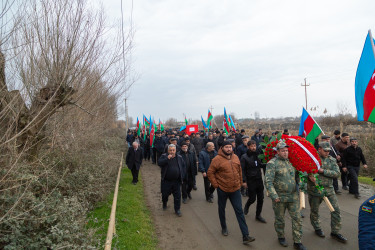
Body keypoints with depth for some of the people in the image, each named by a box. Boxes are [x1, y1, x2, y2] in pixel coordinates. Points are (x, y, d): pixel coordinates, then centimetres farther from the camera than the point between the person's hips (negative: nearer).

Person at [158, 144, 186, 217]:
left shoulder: (179, 157, 4)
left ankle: (177, 209, 18)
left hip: (176, 181, 1)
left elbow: (184, 167, 11)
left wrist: (182, 176, 4)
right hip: (166, 181, -1)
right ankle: (164, 204, 42)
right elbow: (159, 163, -19)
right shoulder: (164, 156, -3)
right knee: (165, 194, 14)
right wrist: (167, 159, -28)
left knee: (177, 196, 3)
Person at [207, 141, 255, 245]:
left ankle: (245, 236, 6)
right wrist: (216, 185, -11)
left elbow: (239, 170, 14)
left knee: (239, 211, 2)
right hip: (222, 189, -3)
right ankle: (224, 228, 40)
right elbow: (210, 172, -9)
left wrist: (240, 182, 12)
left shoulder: (235, 157, 3)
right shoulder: (217, 159, -13)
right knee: (222, 210, 16)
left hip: (235, 189, 3)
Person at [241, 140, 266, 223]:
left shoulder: (257, 155, 6)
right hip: (251, 181, -5)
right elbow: (242, 170, -9)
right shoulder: (244, 157, -8)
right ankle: (246, 206, 36)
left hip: (259, 180, 5)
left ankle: (258, 215, 25)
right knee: (252, 198, 2)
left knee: (260, 199, 9)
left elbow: (262, 165, 14)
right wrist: (244, 181, -14)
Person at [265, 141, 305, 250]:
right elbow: (268, 181, -18)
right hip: (280, 197, -4)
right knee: (280, 219, 13)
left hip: (293, 196, 5)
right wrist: (274, 196, -22)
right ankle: (281, 237, 35)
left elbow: (296, 176, 21)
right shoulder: (272, 163, -13)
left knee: (297, 218, 7)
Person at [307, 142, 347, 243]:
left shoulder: (332, 160, 3)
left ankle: (335, 232, 20)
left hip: (329, 189, 3)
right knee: (314, 210, 11)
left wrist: (323, 171, -18)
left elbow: (337, 173, -7)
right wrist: (310, 175, -26)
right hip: (315, 188, -3)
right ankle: (317, 228, 35)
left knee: (336, 210, 3)